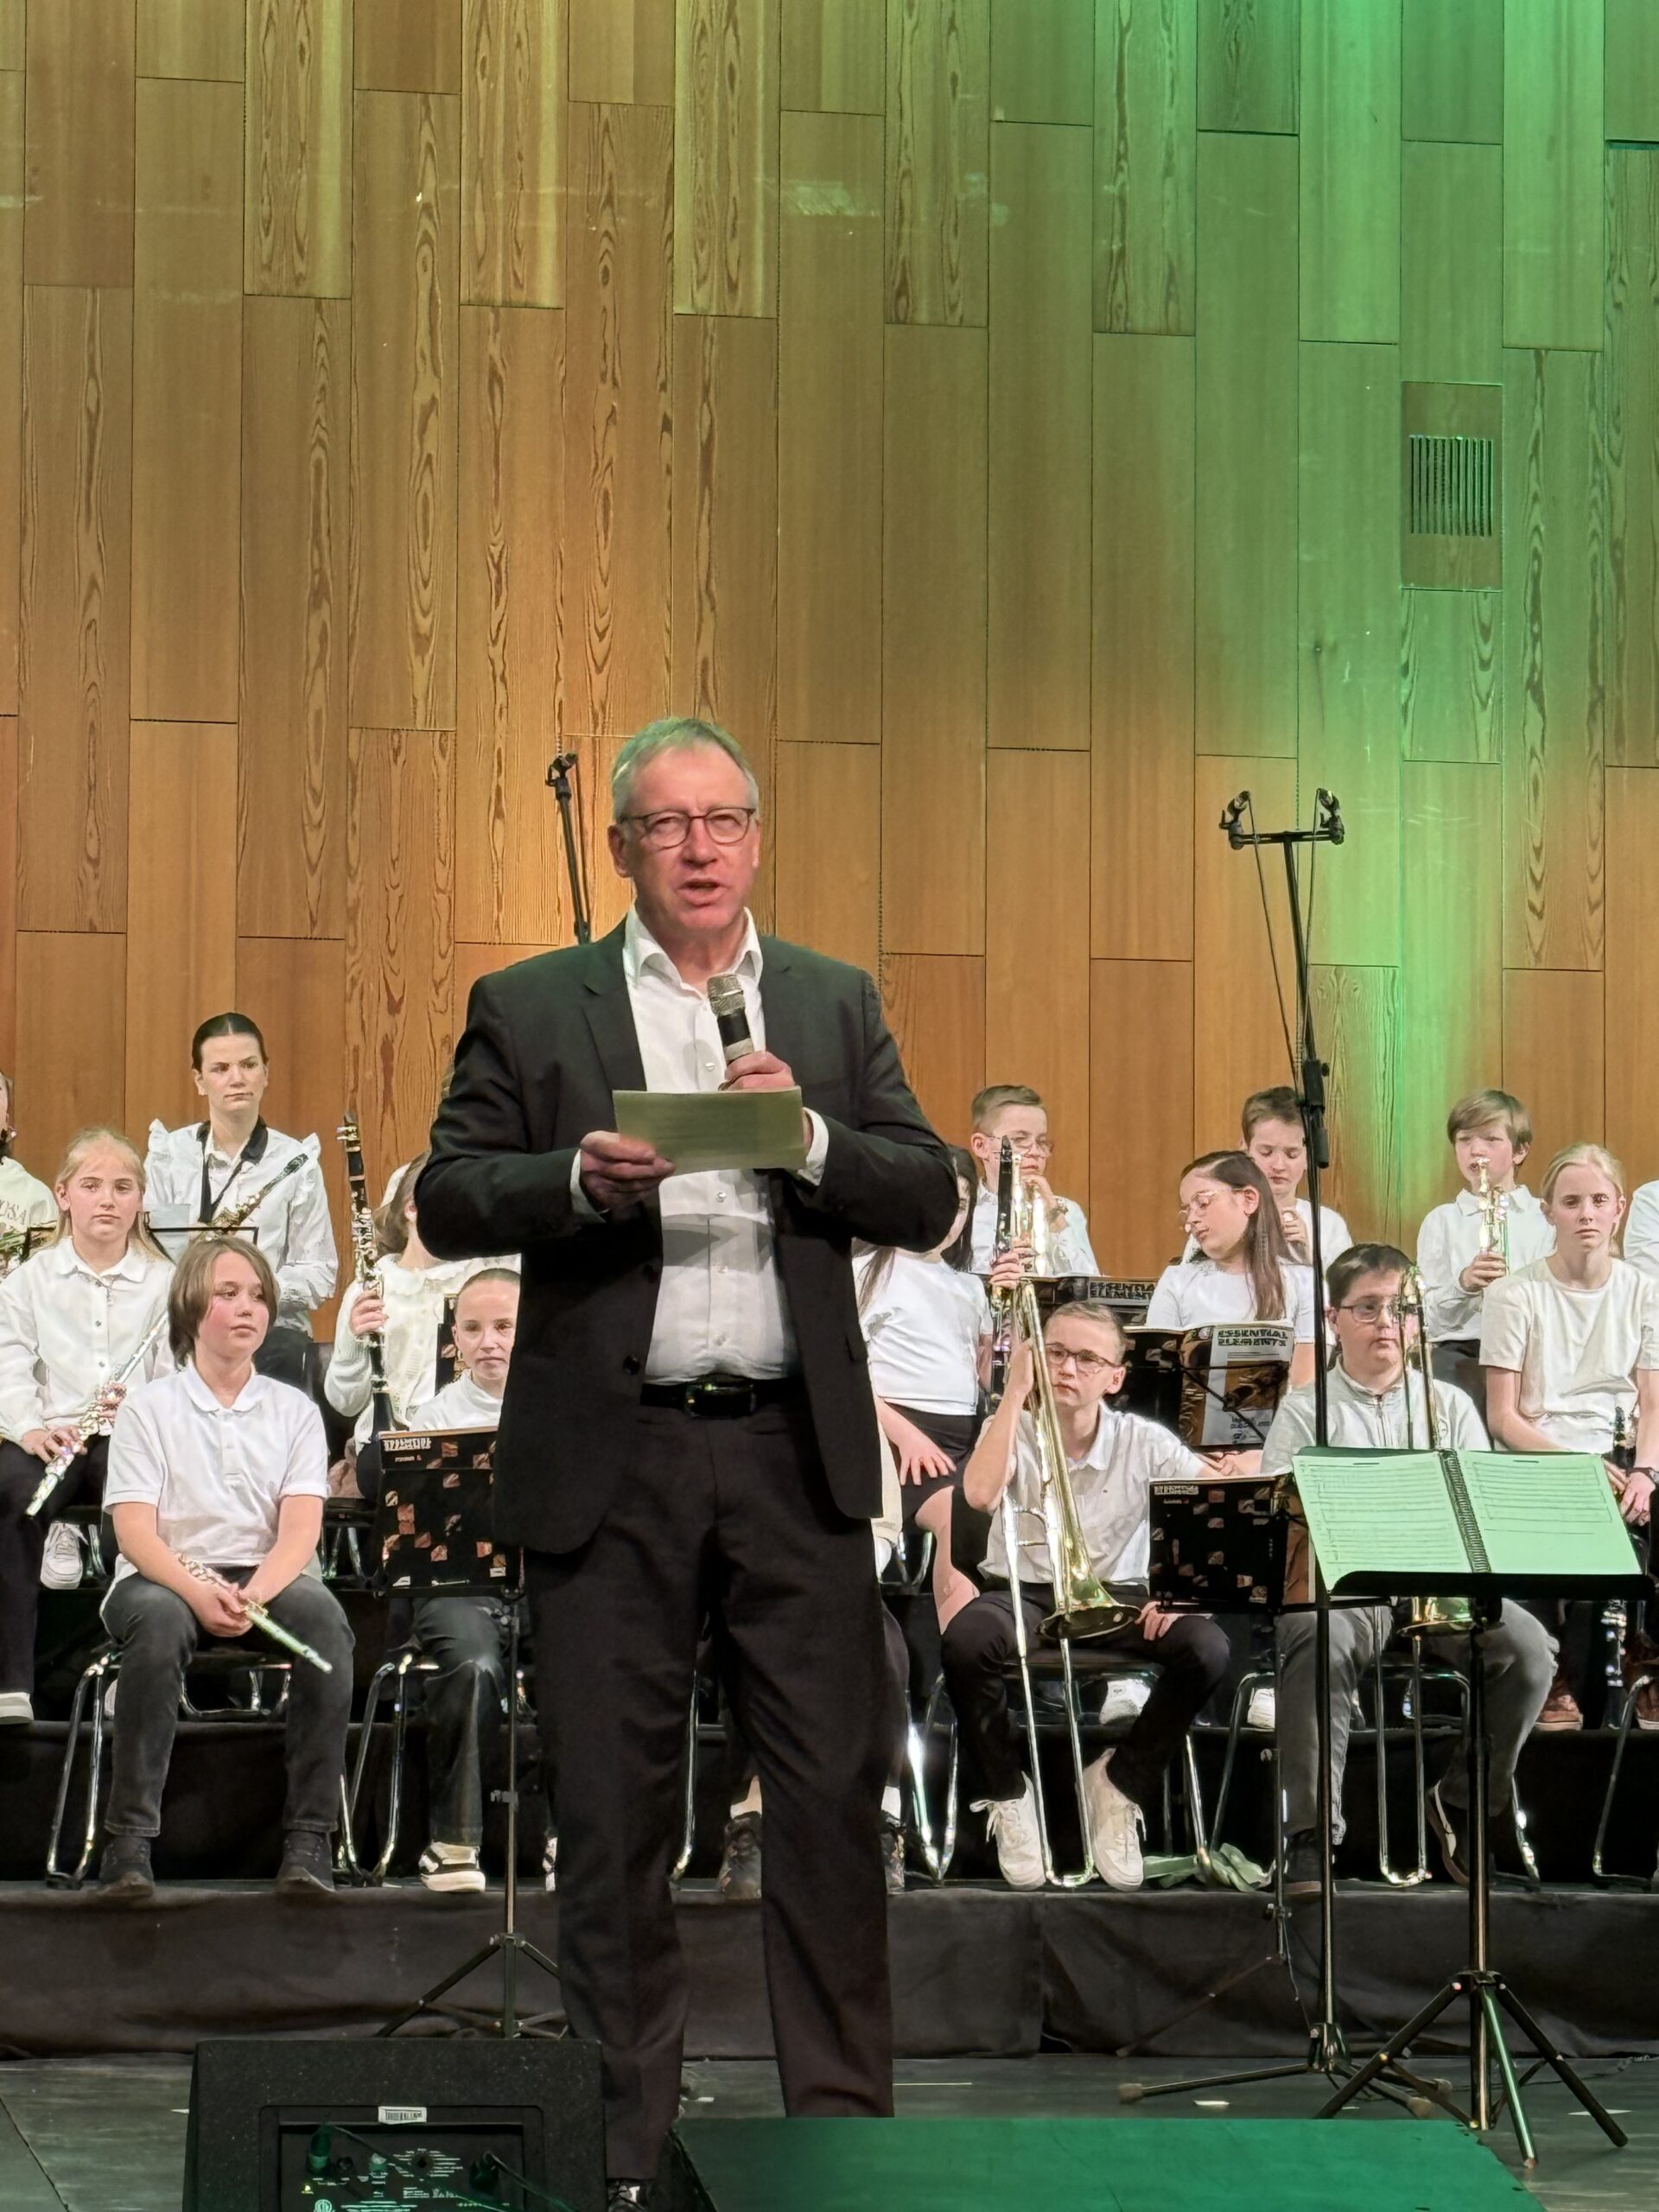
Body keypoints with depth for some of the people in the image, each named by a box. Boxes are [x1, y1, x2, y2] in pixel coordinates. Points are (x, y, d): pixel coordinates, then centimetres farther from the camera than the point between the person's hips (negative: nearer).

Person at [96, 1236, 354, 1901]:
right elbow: (135, 1529, -6)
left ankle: (309, 1839, -31)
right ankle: (129, 1840, -36)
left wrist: (254, 1593, -23)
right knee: (160, 1621, -39)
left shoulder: (294, 1411, 13)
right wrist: (198, 1592, -26)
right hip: (166, 1577, -2)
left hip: (270, 1578, 2)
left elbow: (301, 1526, -1)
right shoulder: (148, 1410, 7)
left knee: (322, 1615, -34)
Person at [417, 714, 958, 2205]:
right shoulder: (530, 1009, 7)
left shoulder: (835, 1006, 12)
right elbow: (447, 1202, 1)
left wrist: (810, 1135, -11)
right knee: (614, 1808, 4)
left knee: (835, 1790, 0)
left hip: (796, 1450, 1)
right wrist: (580, 1180, -16)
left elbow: (930, 1204, 6)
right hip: (609, 1456, -1)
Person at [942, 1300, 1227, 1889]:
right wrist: (1017, 1388, -20)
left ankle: (1120, 1783, -3)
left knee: (1205, 1650, -29)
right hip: (1024, 1593, -1)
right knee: (966, 1642, -36)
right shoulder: (1013, 1432, -2)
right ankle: (1009, 1797, -10)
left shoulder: (1144, 1443, -1)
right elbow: (981, 1494, -24)